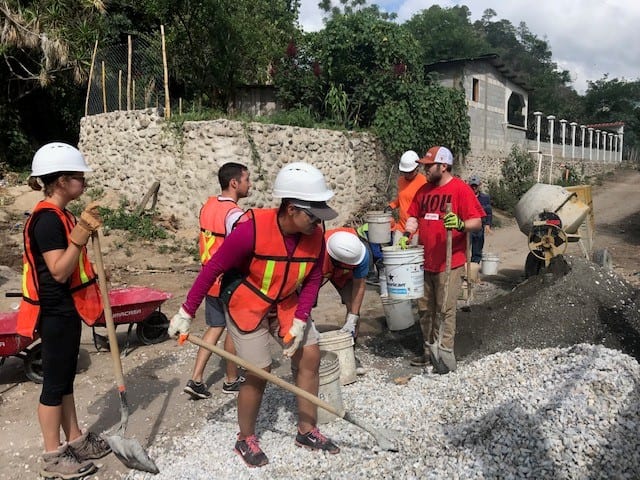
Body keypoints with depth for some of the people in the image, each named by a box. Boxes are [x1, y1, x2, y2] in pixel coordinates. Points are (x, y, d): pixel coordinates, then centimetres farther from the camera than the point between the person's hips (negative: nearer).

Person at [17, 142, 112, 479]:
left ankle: (75, 440, 30)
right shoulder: (46, 219, -20)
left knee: (66, 378, 18)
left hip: (66, 310, 10)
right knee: (54, 382, 2)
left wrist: (85, 230, 8)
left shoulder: (61, 216, 11)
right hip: (54, 313, -10)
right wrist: (81, 233, -30)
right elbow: (59, 271, -25)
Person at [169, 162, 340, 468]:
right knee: (259, 371, -5)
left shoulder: (315, 236, -16)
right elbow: (213, 268, -22)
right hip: (246, 305, -6)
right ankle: (245, 439, 21)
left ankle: (307, 431, 22)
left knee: (310, 356, 4)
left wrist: (300, 319, -14)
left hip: (286, 304, 6)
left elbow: (313, 280, -4)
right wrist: (186, 312, -17)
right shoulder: (252, 229, -31)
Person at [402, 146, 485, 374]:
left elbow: (477, 222, -10)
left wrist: (460, 224, -30)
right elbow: (414, 216, 17)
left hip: (449, 263, -6)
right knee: (426, 309, 14)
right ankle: (429, 350, 27)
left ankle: (445, 354, 6)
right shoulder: (423, 190, 12)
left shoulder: (460, 189, -8)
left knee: (446, 309, -2)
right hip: (424, 261, 6)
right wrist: (406, 234, -2)